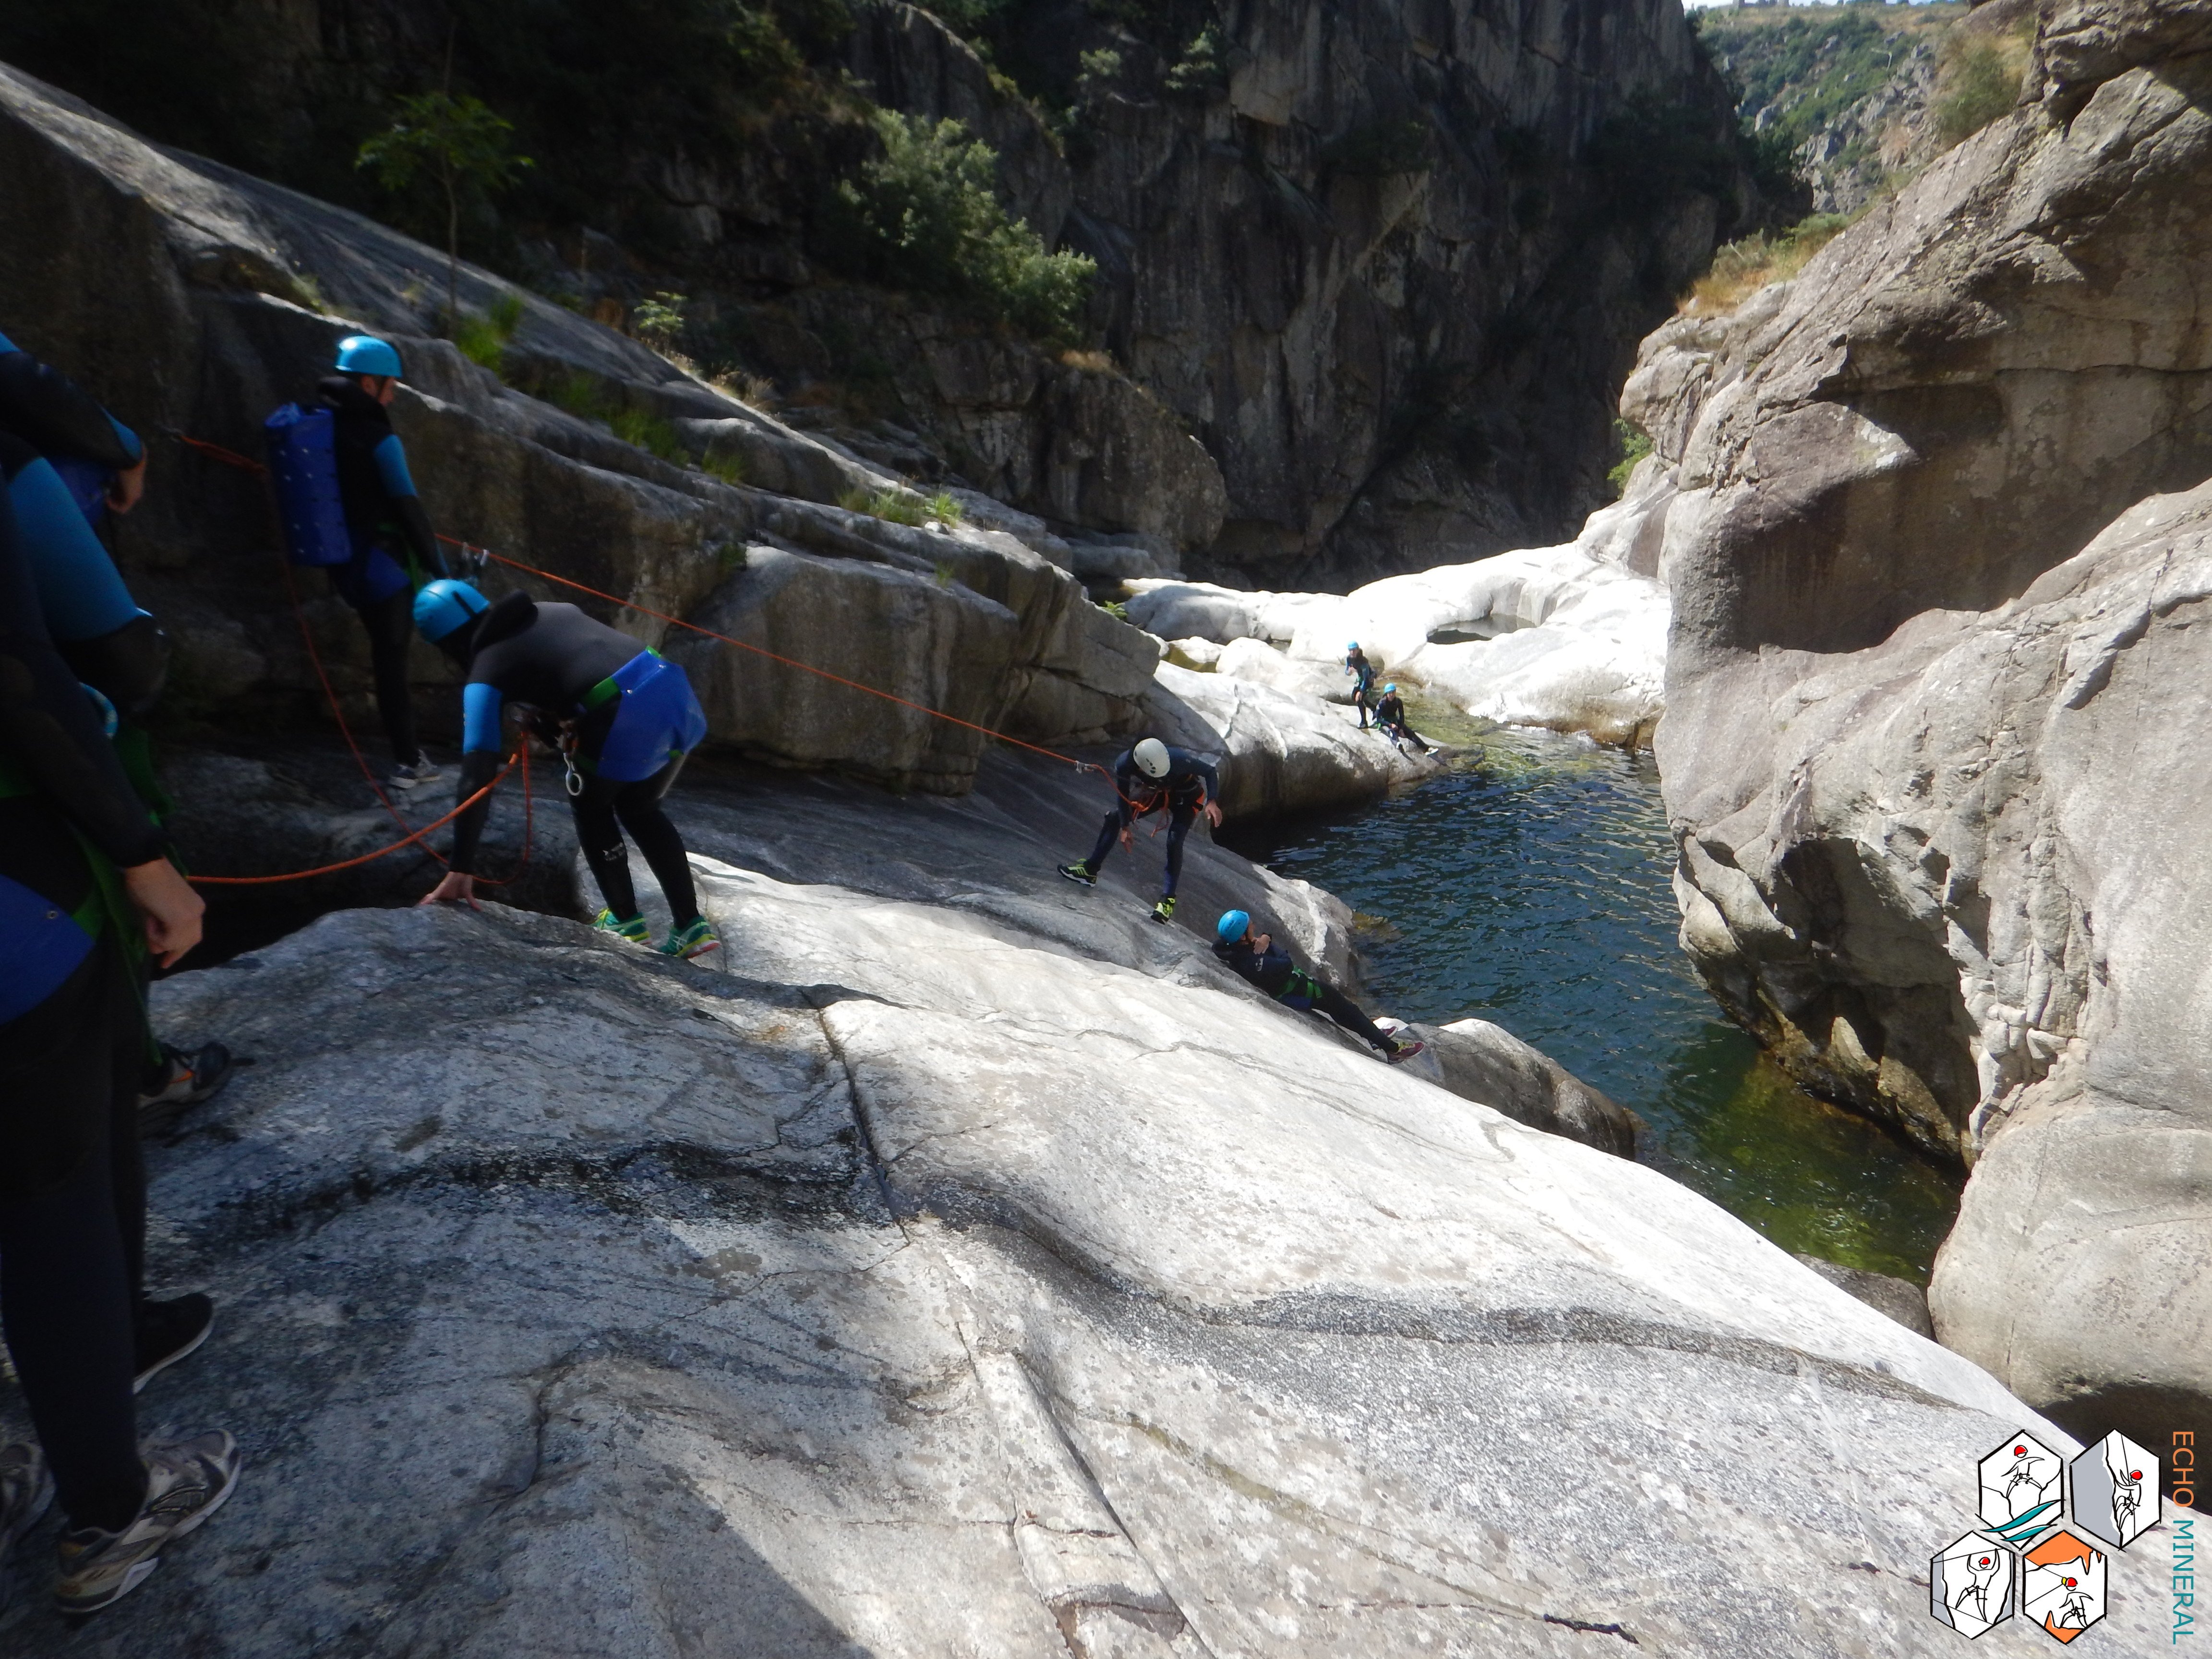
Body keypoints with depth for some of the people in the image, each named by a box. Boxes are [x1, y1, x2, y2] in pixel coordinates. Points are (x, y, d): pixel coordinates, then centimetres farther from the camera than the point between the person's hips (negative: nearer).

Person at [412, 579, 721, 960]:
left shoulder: (485, 675, 7)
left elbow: (478, 776, -1)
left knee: (590, 809, 26)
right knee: (639, 809, 29)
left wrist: (461, 869, -1)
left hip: (627, 721, -6)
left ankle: (625, 919, 35)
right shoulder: (550, 611, 23)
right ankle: (691, 926, 26)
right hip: (673, 687, 6)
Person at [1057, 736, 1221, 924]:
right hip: (1156, 792, 4)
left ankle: (1168, 898, -15)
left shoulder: (1179, 759, -41)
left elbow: (1210, 771, -27)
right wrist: (1124, 828, -9)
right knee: (1114, 817, 1)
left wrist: (1211, 802, -40)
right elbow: (1124, 796, -11)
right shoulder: (1125, 765, -31)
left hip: (1186, 796, -4)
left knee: (1174, 840, -23)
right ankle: (1090, 870, 14)